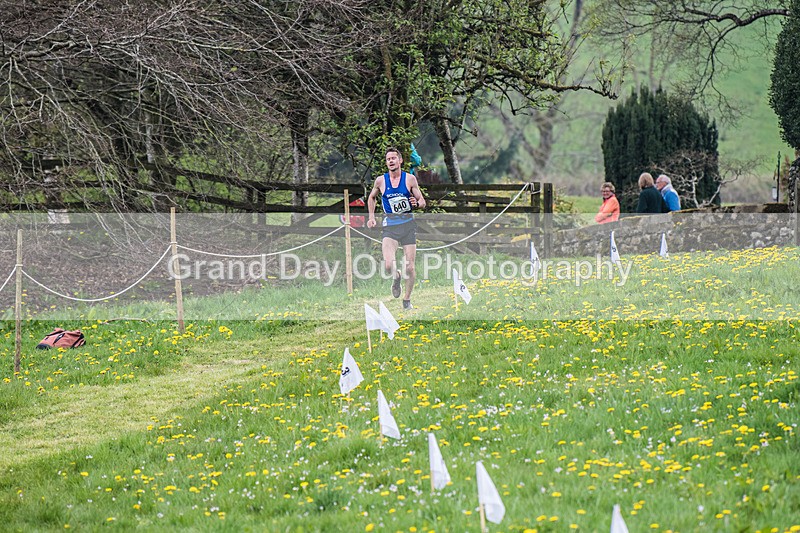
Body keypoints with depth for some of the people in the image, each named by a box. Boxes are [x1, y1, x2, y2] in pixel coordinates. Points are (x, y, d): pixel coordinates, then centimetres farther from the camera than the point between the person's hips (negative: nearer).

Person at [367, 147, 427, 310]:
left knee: (410, 267, 0)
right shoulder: (381, 180, 3)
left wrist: (417, 203, -17)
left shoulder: (410, 179, 1)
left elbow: (422, 202, 6)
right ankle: (396, 277, 16)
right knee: (388, 265, -19)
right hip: (390, 226, 0)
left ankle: (407, 300, 18)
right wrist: (371, 217, 11)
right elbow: (372, 198, 22)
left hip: (408, 224, 0)